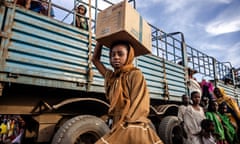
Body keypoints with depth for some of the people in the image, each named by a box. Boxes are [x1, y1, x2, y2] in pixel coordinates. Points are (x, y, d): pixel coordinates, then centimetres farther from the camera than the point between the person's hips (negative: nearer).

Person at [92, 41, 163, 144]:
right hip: (118, 129, 6)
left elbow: (139, 107, -14)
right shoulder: (111, 76, 11)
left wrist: (117, 127, -16)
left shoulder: (135, 74, -7)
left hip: (133, 130, -6)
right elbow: (95, 59, 20)